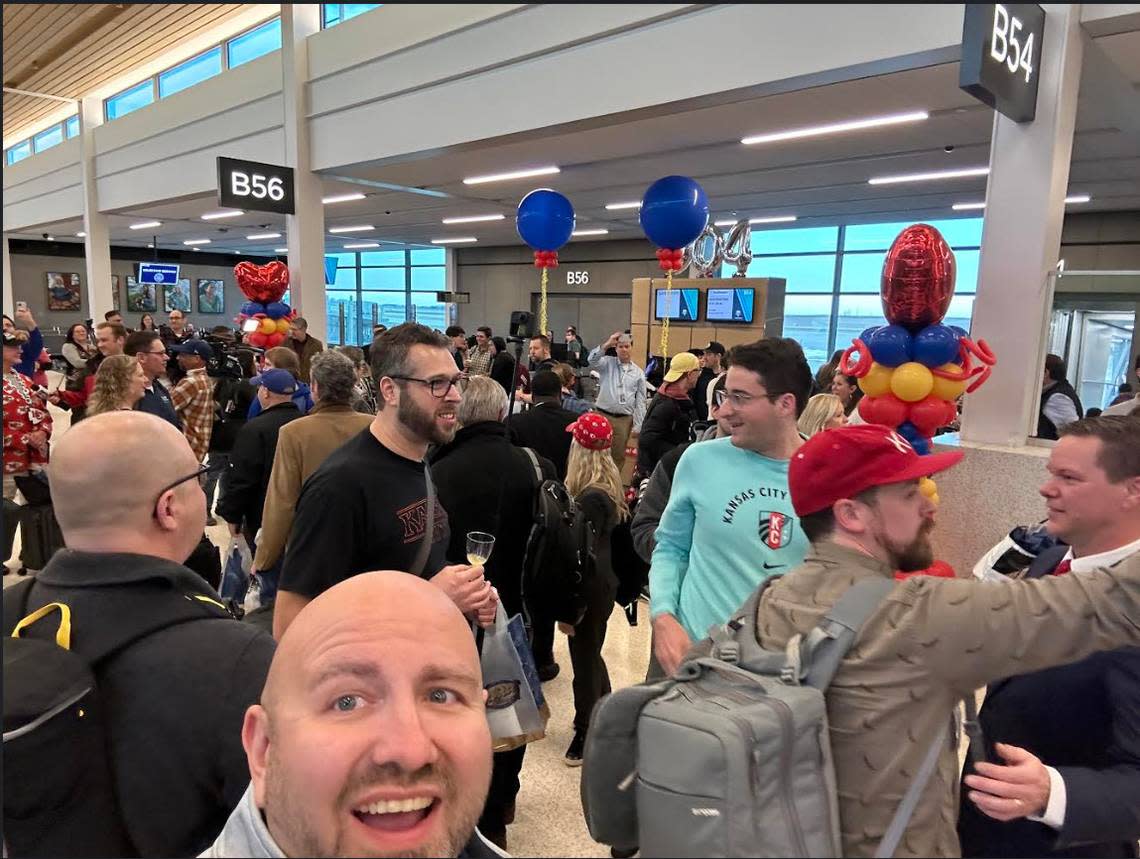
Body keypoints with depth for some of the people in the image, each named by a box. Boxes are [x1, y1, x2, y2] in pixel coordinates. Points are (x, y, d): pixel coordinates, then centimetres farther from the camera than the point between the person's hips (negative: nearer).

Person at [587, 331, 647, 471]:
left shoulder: (638, 373, 7)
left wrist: (637, 426, 0)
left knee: (618, 456, 10)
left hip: (624, 420, 2)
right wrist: (607, 344, -18)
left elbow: (640, 401, 6)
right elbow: (592, 361, -18)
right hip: (603, 416, -2)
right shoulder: (607, 363, 4)